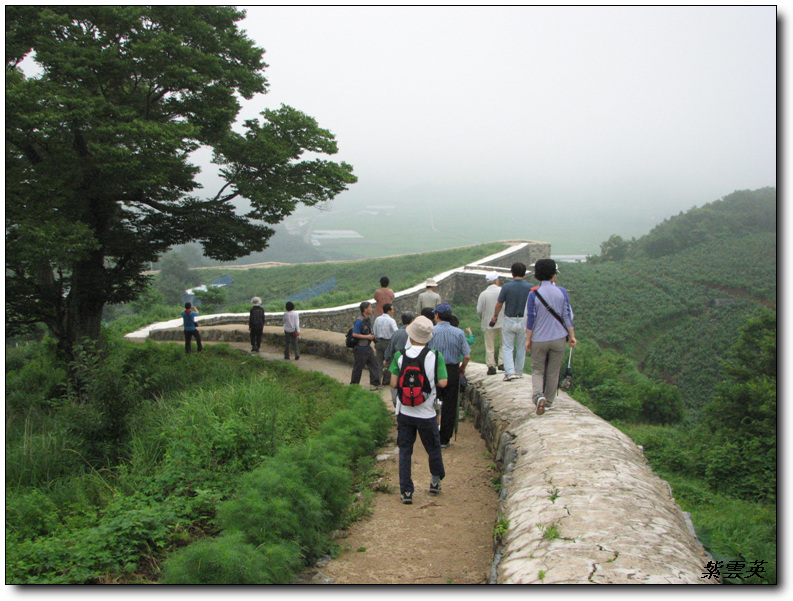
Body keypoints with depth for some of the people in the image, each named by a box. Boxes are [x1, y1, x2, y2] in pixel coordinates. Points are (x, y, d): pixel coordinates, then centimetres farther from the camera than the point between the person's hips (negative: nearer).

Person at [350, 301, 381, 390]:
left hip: (367, 348, 9)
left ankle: (374, 384, 11)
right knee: (358, 367, 3)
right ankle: (354, 385, 18)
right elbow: (355, 334, -26)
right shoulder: (359, 321, -21)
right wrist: (367, 337, -21)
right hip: (360, 349, -9)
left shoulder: (367, 319, 10)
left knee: (374, 364, 6)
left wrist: (372, 336, 6)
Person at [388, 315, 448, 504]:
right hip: (427, 413, -1)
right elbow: (442, 383, -13)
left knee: (405, 450, 10)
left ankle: (406, 491, 9)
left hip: (404, 412, 1)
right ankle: (435, 482, 35)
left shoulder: (400, 356, -8)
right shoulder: (436, 357, -11)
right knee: (433, 448, 20)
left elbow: (394, 384, -7)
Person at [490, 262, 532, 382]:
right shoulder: (529, 287, -7)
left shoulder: (506, 287, -11)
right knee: (521, 348, 15)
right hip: (524, 321, 2)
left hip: (509, 320, -2)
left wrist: (495, 316, 14)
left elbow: (499, 304, -3)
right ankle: (519, 372, 21)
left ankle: (510, 371, -9)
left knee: (507, 348, 5)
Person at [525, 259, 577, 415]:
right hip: (558, 338, 1)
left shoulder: (534, 294, -8)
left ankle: (538, 395, -15)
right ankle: (549, 401, 21)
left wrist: (528, 339, 1)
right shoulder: (562, 292, -3)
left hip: (539, 339, -1)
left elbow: (530, 319, -7)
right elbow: (567, 316, -1)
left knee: (537, 370, 9)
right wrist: (572, 336, 6)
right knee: (553, 371, 13)